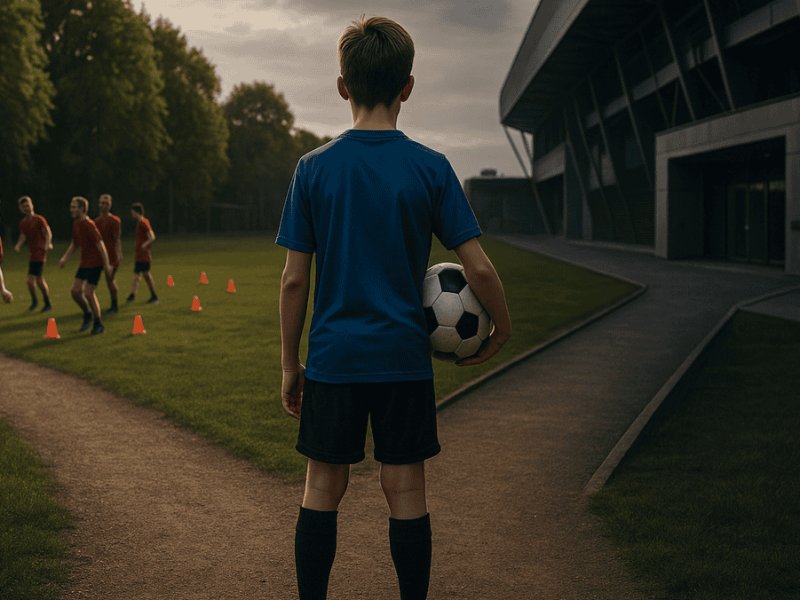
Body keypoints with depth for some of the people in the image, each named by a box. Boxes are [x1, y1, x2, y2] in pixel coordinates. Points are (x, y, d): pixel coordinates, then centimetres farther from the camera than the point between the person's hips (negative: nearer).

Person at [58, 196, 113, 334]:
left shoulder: (89, 225, -20)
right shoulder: (75, 223, 8)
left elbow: (100, 244, -19)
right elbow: (74, 244, 19)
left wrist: (106, 265, -18)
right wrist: (65, 258, 9)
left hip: (94, 263, -8)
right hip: (84, 263, 8)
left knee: (89, 293, -9)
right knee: (75, 291, 3)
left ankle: (99, 324, 4)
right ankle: (87, 314, 27)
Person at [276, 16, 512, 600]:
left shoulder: (314, 168, -4)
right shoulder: (431, 168, -5)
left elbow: (294, 279, -3)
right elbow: (479, 268, -7)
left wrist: (289, 365, 6)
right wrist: (503, 328, 10)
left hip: (332, 357, 1)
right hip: (404, 356, 0)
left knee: (323, 488, 10)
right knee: (406, 492, 8)